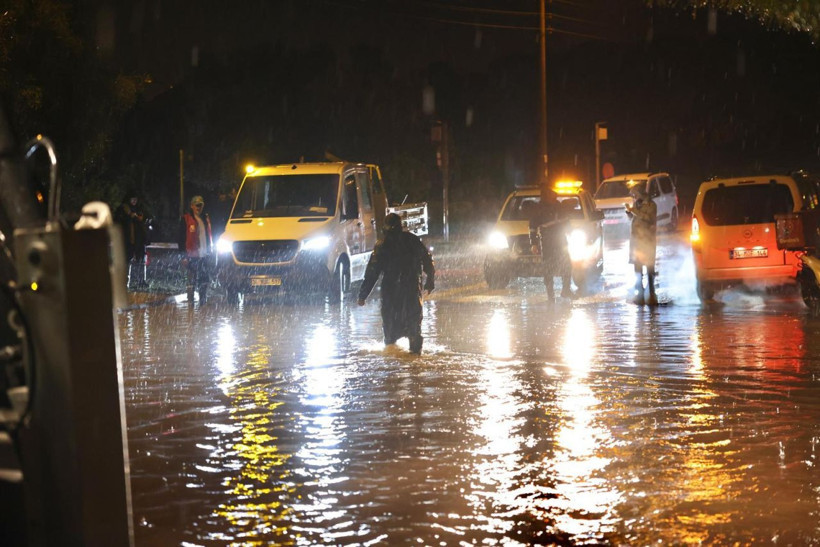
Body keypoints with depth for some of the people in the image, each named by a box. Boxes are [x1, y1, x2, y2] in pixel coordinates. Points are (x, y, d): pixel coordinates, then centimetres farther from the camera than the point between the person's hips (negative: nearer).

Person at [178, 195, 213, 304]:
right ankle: (190, 302, 1)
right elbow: (181, 239, -5)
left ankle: (203, 302, 17)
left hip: (205, 255, 5)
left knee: (205, 281, 8)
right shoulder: (186, 219, -4)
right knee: (192, 281, -4)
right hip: (192, 256, -5)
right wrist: (184, 256, -10)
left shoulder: (206, 218, 14)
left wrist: (210, 249, 16)